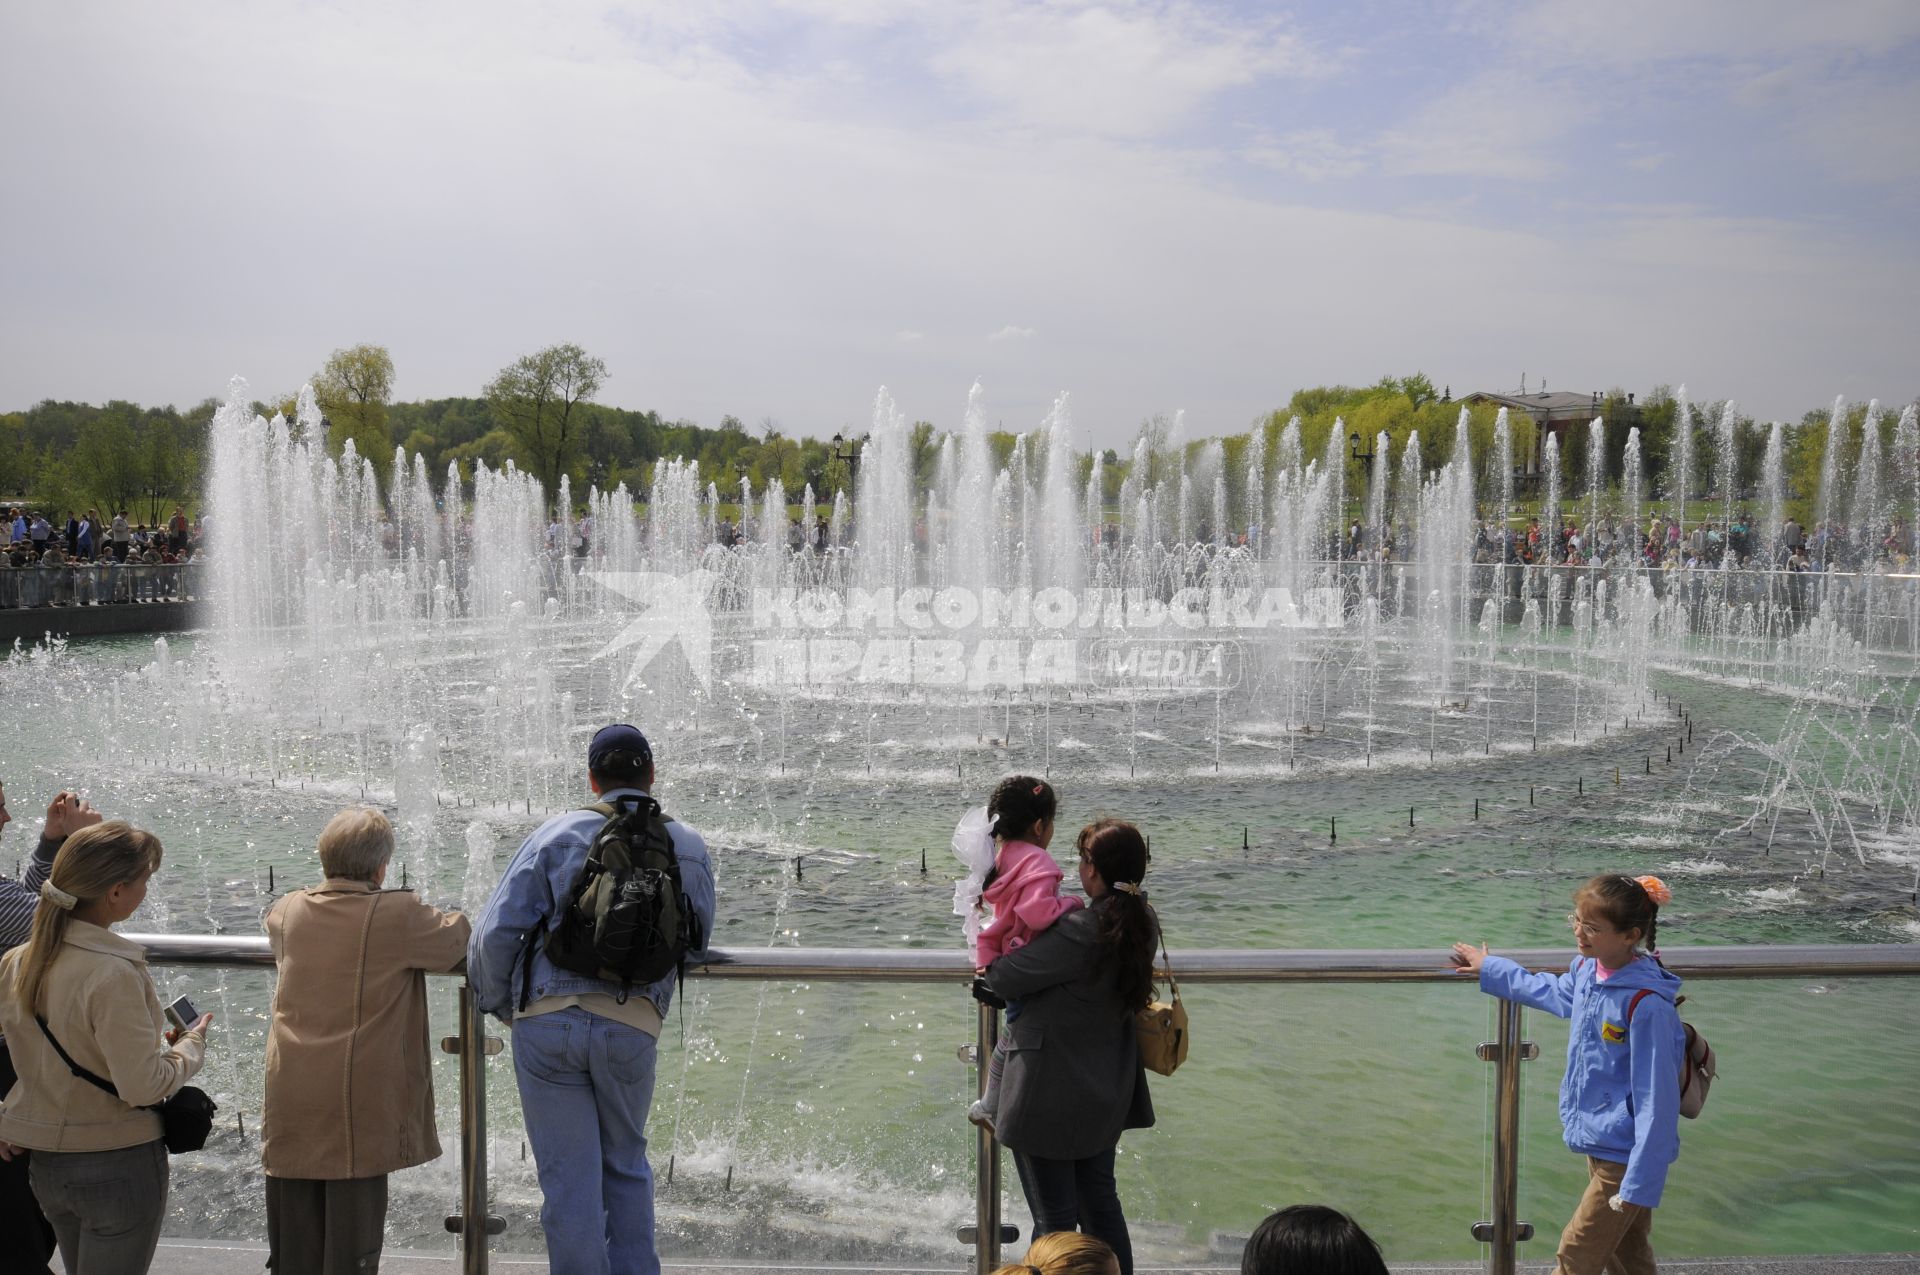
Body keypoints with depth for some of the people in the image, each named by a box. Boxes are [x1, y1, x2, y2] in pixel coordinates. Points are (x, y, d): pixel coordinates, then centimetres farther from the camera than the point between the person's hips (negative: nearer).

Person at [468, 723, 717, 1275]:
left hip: (546, 1023, -2)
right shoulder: (689, 846, 9)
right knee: (626, 1166, 23)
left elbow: (495, 933, -4)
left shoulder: (558, 835, 1)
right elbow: (695, 946, 15)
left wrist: (496, 1003, 13)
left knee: (569, 1181, 7)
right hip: (633, 1027, 2)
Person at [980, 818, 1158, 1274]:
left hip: (1053, 1095, -8)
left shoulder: (1081, 932, -28)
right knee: (1100, 1200, 23)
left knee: (1055, 1219, 6)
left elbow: (1004, 978, -23)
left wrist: (987, 974, 1)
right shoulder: (1143, 925, -2)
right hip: (1107, 1094, 8)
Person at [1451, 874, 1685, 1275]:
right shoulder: (1585, 970, -2)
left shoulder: (1647, 1005, -26)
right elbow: (1552, 992, 23)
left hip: (1624, 1155, -8)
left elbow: (1656, 1099, -24)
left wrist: (1640, 1184, -23)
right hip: (1598, 1143, 8)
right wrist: (1490, 970, 35)